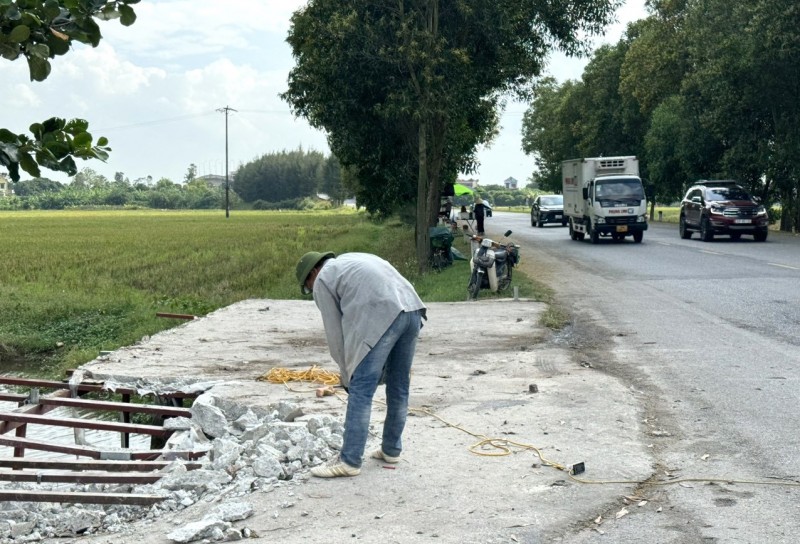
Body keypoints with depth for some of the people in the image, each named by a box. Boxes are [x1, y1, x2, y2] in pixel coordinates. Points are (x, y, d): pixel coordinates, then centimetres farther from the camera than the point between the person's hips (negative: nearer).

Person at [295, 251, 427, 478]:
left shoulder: (322, 280, 12)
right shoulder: (354, 260, 34)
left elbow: (335, 333, 10)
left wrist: (346, 373, 20)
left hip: (382, 318, -8)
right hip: (412, 309, 8)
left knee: (361, 391, -3)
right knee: (399, 388, 18)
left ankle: (349, 461, -1)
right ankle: (391, 449, 30)